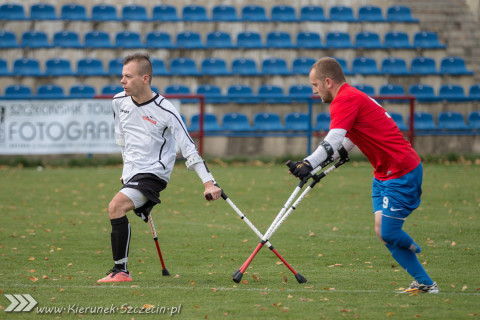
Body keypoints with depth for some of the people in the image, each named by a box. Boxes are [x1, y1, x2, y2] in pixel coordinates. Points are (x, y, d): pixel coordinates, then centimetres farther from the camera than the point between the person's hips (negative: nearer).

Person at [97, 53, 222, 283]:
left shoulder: (165, 112, -16)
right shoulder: (119, 102, 2)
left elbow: (188, 147, -14)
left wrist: (208, 183, -18)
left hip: (154, 173, -8)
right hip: (132, 174, 8)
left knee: (116, 206, -25)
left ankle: (120, 271, -23)